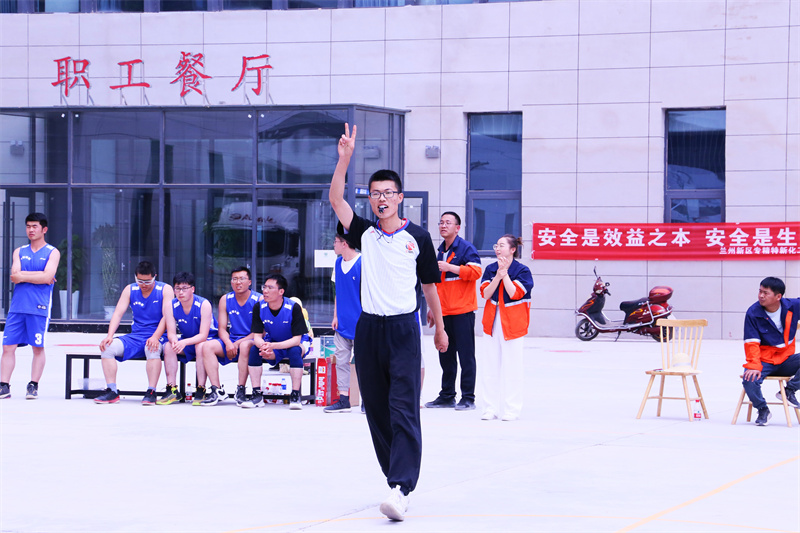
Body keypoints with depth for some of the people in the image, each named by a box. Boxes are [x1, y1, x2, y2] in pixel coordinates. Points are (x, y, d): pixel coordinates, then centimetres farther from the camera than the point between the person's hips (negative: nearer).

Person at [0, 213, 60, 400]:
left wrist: (23, 276, -5)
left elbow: (47, 277, -11)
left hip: (39, 307, -3)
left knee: (38, 347, -1)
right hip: (17, 306, 3)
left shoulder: (52, 252, 4)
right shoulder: (19, 252, 15)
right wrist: (39, 276, -5)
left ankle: (33, 386, 5)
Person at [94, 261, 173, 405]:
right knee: (107, 347, -20)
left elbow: (167, 316, -12)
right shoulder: (130, 290, 8)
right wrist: (110, 336, -16)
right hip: (135, 337, 4)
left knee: (152, 348, -40)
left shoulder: (165, 290, -2)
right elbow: (118, 313, 1)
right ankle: (111, 391, -19)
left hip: (156, 336, -4)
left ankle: (151, 392, -35)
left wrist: (155, 337, -28)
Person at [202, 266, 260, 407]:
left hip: (251, 341, -4)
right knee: (207, 346, -21)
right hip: (231, 341, 5)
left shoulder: (259, 300, -6)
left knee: (245, 346, -39)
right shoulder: (225, 300, 8)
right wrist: (228, 343, -17)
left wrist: (239, 343, -20)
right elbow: (222, 329, 5)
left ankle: (241, 390, -33)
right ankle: (216, 390, -26)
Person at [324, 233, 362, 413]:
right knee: (341, 360, 5)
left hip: (359, 322, -7)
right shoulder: (338, 263, 10)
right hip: (342, 322, 7)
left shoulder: (363, 263, -11)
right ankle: (343, 400, 8)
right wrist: (335, 316, 11)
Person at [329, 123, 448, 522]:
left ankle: (401, 488, -22)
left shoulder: (417, 238, 2)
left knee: (404, 410, -12)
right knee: (376, 410, 7)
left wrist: (440, 328, 16)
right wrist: (345, 158, -12)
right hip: (369, 328, 4)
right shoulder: (364, 234, 8)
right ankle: (398, 476, 18)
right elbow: (335, 199, -2)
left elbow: (429, 285, 10)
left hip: (404, 329, -4)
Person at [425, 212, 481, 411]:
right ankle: (447, 396, 17)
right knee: (445, 355, 9)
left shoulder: (466, 248, -5)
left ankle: (468, 398, -1)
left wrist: (450, 267, -20)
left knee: (465, 355, -4)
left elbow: (476, 271, -17)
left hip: (462, 311, -7)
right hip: (444, 312, 7)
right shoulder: (440, 251, 18)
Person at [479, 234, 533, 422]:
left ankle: (512, 409, 5)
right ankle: (491, 408, 10)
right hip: (493, 322, 4)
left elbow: (515, 293, -16)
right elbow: (485, 293, -3)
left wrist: (505, 274, -14)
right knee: (489, 368, 3)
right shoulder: (490, 269, 8)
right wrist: (499, 274, -13)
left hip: (513, 323, -4)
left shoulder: (522, 271, -4)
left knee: (512, 367, -2)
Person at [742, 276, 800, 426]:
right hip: (764, 361, -2)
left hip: (786, 360, 2)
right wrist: (754, 366, -28)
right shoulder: (753, 313, -11)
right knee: (749, 380, -32)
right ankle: (762, 410, -3)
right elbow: (751, 343, -15)